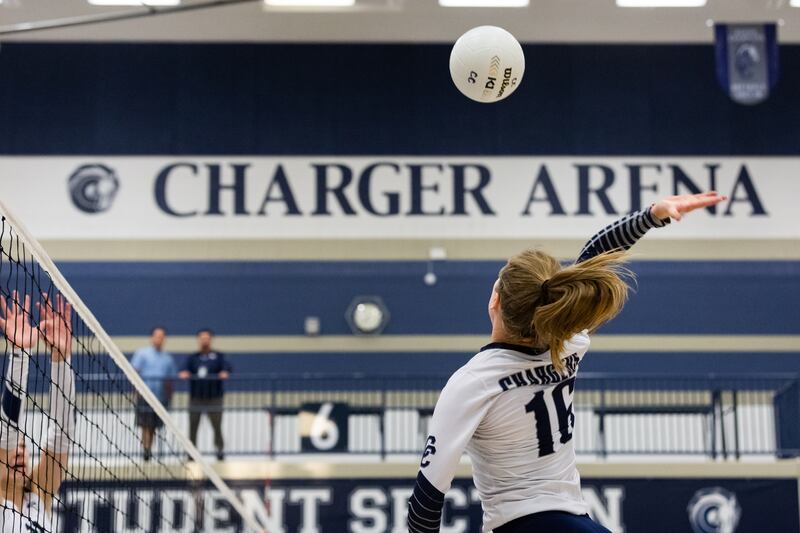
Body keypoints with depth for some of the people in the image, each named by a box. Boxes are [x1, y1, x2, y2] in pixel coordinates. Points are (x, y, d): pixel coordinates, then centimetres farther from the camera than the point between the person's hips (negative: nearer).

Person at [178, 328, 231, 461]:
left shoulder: (218, 356, 9)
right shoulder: (193, 358, 14)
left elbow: (226, 366, -9)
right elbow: (185, 368, -3)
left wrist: (224, 372, -31)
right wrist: (184, 373, -26)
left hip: (214, 398, -2)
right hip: (196, 397, 2)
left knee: (217, 425, -8)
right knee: (193, 426, -1)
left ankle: (220, 449, -2)